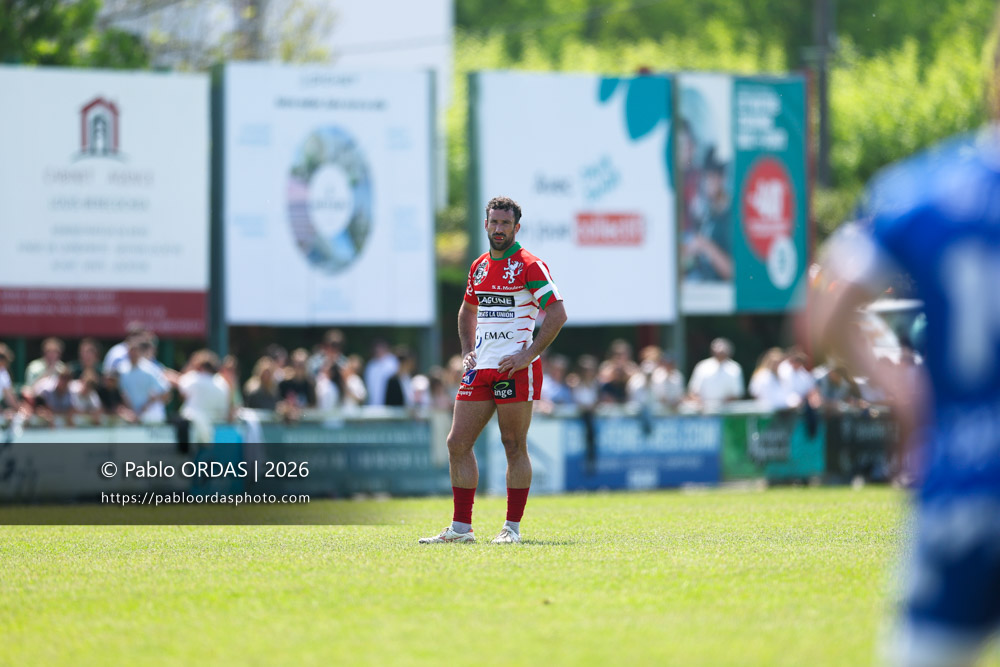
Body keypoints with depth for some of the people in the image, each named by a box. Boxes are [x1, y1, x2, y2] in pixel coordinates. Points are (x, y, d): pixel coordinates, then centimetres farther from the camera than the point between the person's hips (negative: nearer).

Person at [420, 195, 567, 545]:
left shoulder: (529, 265, -6)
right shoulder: (479, 267, 14)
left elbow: (557, 314, -11)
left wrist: (529, 355, -16)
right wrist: (467, 350, 14)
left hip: (515, 369, -7)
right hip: (480, 368, 7)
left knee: (514, 446, -4)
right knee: (457, 443, 2)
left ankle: (512, 527, 2)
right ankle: (461, 526, 8)